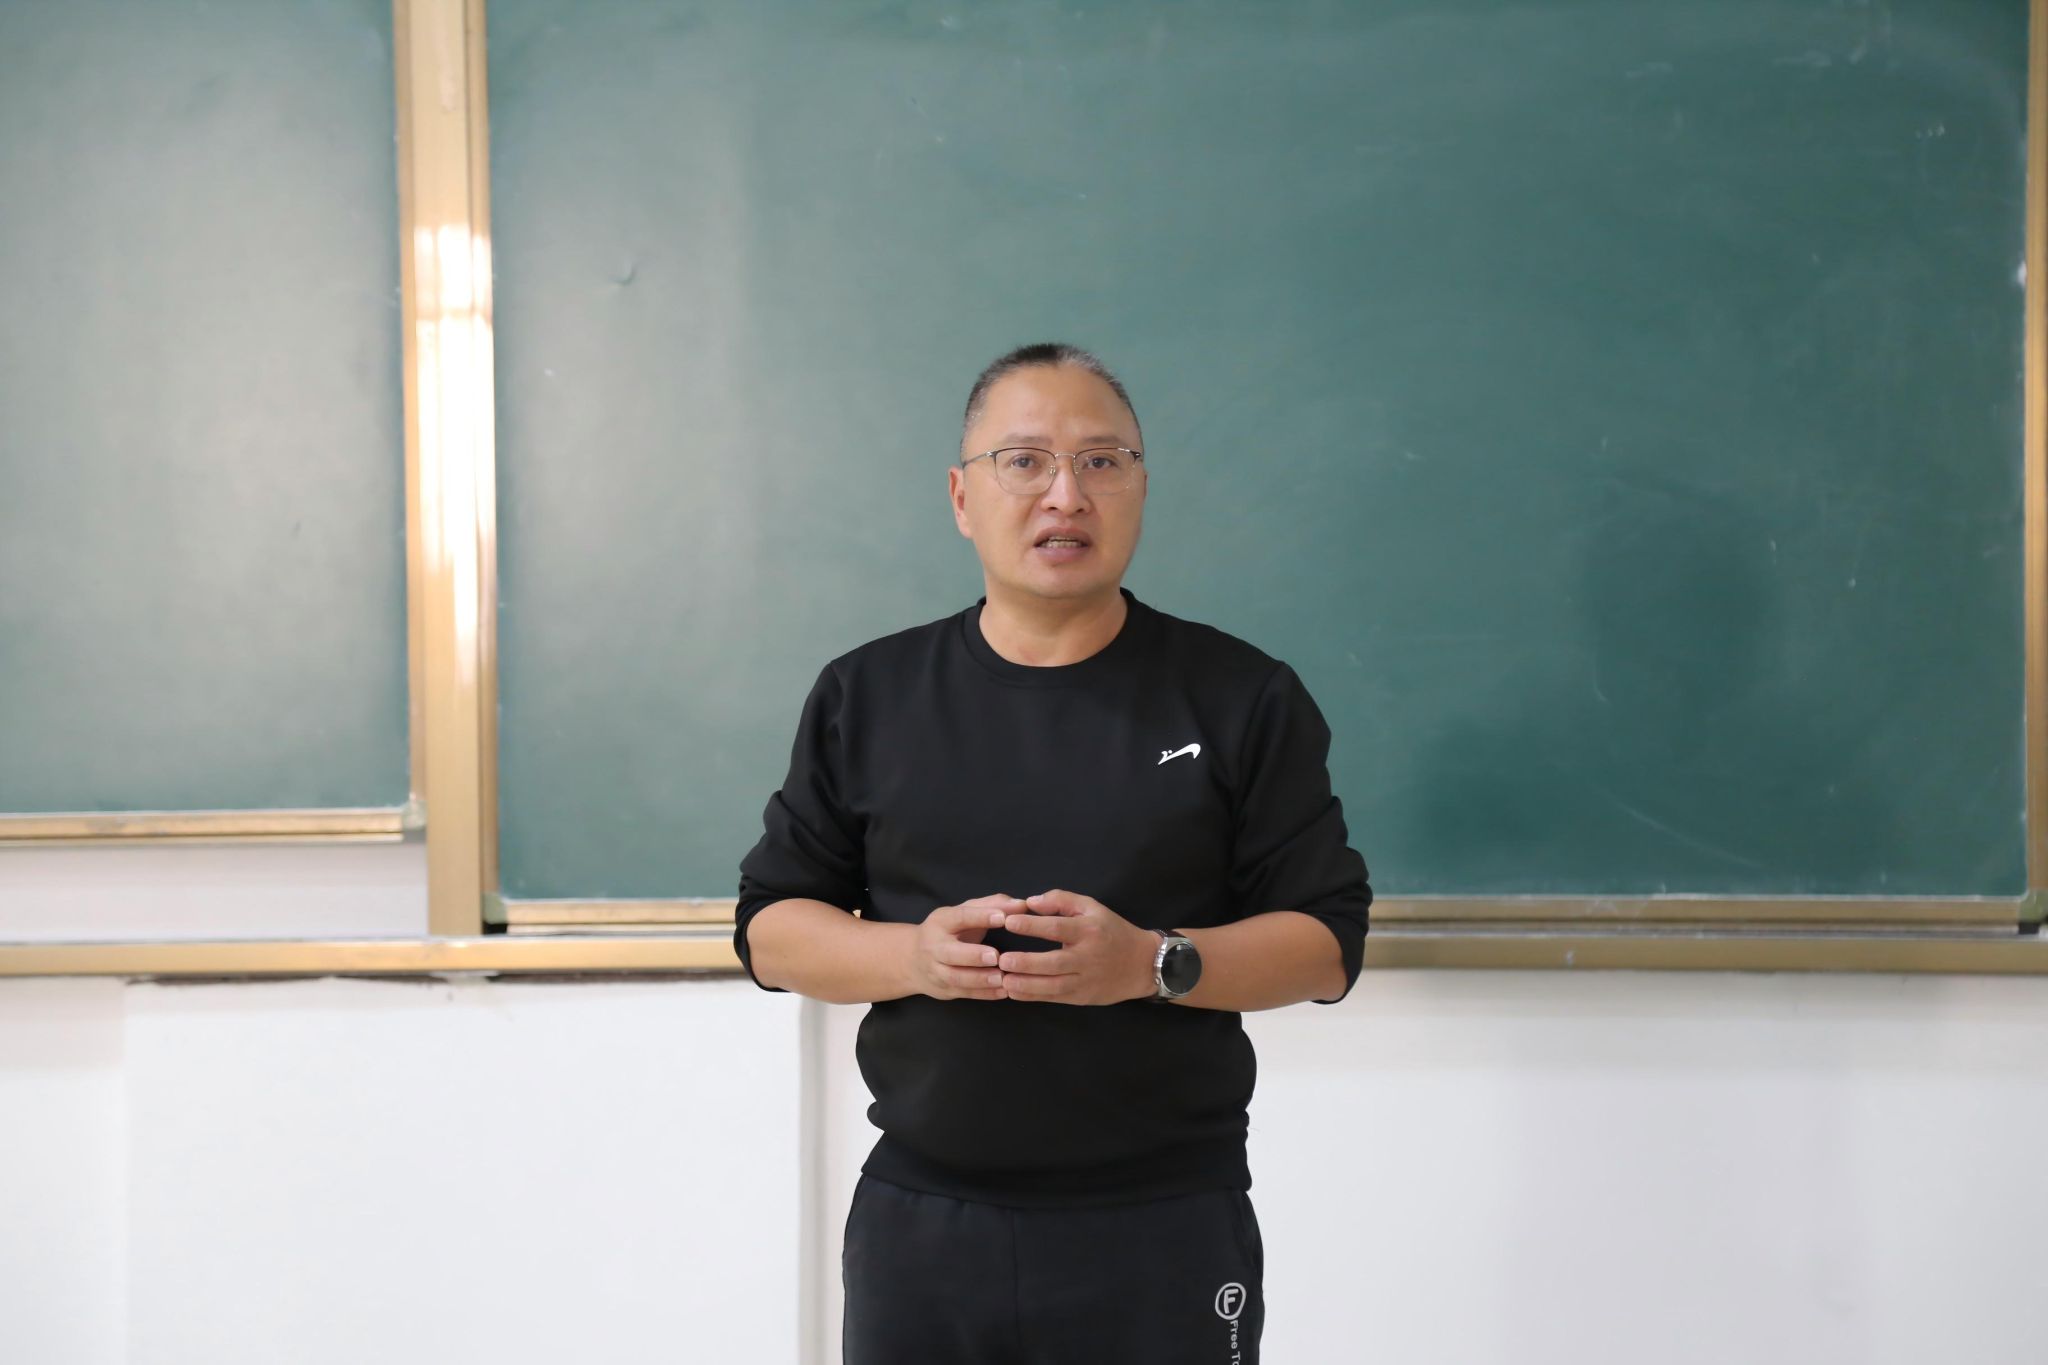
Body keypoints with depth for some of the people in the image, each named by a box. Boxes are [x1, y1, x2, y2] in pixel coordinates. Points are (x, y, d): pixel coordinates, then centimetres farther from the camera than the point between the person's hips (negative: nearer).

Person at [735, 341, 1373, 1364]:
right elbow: (771, 929, 7)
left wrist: (1155, 963, -18)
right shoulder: (865, 697, 6)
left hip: (1167, 1230, -1)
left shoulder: (1242, 698, 0)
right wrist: (916, 955, -13)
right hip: (919, 1224, 2)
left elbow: (1327, 943, -1)